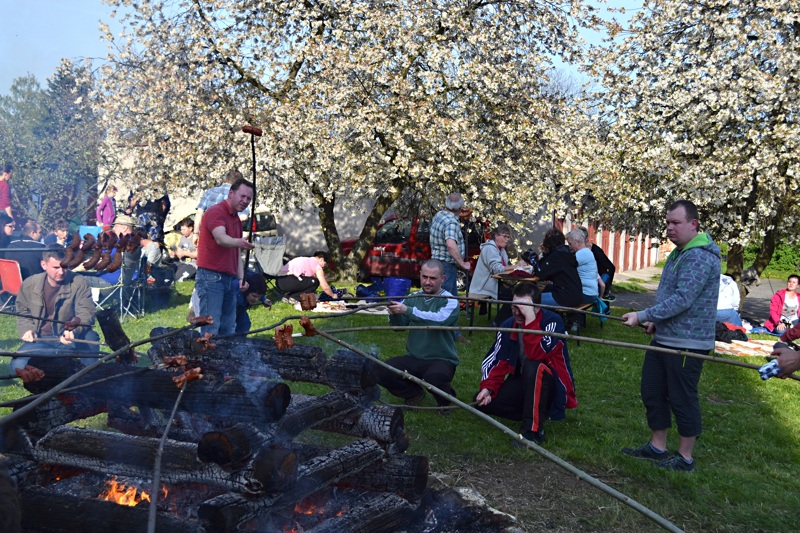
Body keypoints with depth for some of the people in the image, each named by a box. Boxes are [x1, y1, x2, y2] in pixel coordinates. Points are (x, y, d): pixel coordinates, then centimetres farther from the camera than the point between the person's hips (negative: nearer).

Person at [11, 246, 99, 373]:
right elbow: (22, 313, 16)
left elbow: (86, 314, -17)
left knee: (89, 337, -36)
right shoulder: (29, 284, -1)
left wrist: (73, 332, -37)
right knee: (18, 366, -23)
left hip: (69, 339, -2)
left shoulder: (79, 284, -10)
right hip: (40, 340, 2)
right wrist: (27, 330, -5)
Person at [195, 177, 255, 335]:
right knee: (211, 328, -11)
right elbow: (221, 239, -27)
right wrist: (239, 242, -46)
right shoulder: (216, 212, -8)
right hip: (211, 277, -9)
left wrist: (241, 278, 8)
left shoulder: (237, 220, 20)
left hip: (230, 279, 9)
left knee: (228, 330, 9)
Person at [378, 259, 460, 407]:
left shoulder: (450, 301, -8)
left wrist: (407, 310, -34)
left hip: (442, 360, -5)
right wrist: (393, 314, -20)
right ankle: (414, 393, 12)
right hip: (413, 358, 5)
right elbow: (399, 325, 3)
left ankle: (447, 399, 1)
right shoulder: (413, 298, 8)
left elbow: (439, 319, -29)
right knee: (382, 372, -17)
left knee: (434, 377, -37)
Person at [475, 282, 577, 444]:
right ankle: (537, 412, 0)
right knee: (483, 400, -13)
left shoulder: (552, 321, -20)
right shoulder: (508, 326, -3)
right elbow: (496, 361, -5)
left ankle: (533, 430, -27)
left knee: (533, 367, -38)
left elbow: (537, 355, -35)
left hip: (553, 386, -6)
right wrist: (487, 387, -21)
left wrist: (530, 319, -38)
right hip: (523, 384, 6)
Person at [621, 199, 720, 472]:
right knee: (652, 393, 14)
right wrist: (656, 321, 13)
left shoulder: (700, 257, -18)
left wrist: (643, 315, -26)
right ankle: (657, 447, 28)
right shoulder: (679, 253, 15)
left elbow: (682, 299, -26)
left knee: (682, 400, 2)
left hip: (687, 343, -10)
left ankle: (685, 458, 17)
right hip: (663, 338, 10)